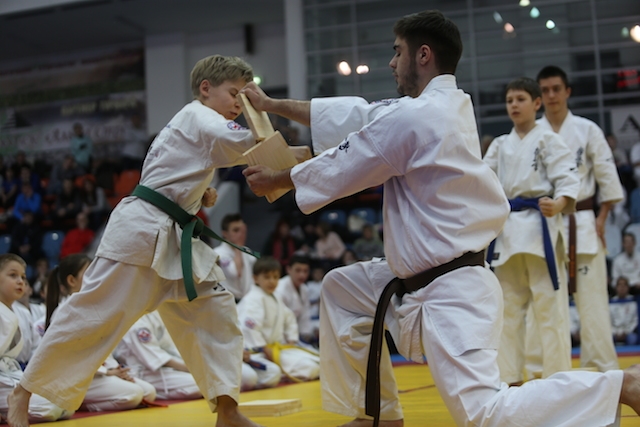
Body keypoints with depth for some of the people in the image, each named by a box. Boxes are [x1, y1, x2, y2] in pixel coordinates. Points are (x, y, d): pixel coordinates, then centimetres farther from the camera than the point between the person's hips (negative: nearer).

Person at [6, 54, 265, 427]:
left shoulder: (194, 125, 21)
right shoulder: (197, 115, -7)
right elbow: (234, 143, -27)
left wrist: (200, 198, 8)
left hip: (174, 240, 10)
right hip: (141, 232, -10)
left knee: (216, 312, 2)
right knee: (93, 314, -5)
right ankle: (24, 392, 10)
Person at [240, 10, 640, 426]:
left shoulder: (412, 117, -18)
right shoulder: (448, 105, 10)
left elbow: (336, 171, -6)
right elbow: (354, 116, 15)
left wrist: (272, 180, 11)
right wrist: (270, 104, 19)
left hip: (453, 293, -10)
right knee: (342, 290, 20)